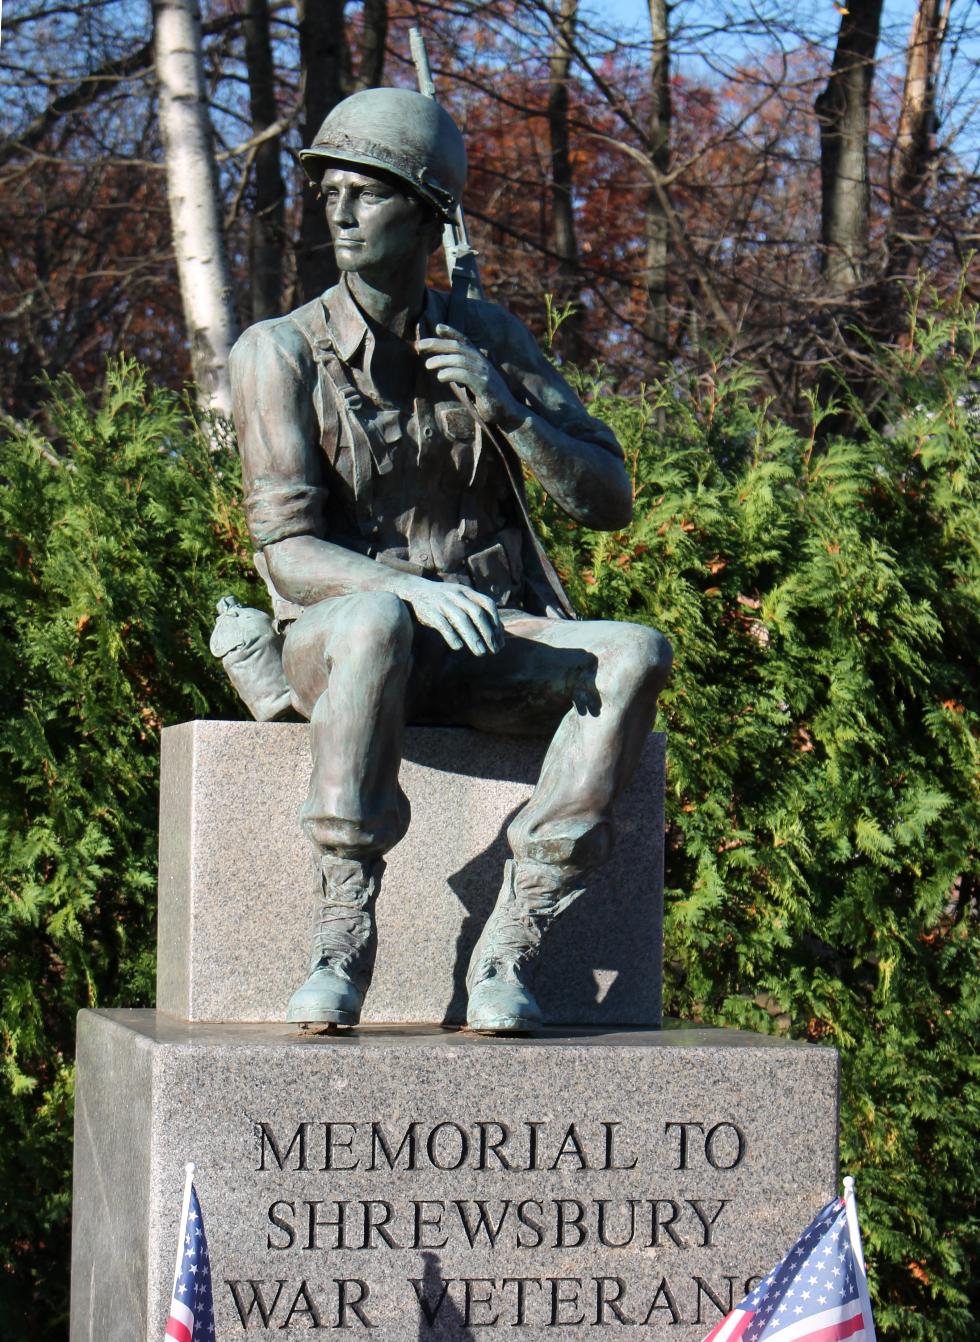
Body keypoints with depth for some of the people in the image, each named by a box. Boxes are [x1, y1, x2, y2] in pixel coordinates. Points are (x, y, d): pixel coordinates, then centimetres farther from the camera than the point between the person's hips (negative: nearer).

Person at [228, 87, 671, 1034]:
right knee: (376, 624, -40)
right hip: (335, 639, -3)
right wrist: (411, 588, -31)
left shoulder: (490, 340, 7)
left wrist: (505, 409, -13)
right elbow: (287, 554, -12)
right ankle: (343, 938, -32)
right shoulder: (281, 353, -4)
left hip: (492, 645, 4)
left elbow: (608, 503, 4)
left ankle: (510, 947, -28)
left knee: (636, 655, -27)